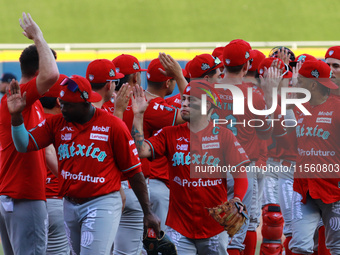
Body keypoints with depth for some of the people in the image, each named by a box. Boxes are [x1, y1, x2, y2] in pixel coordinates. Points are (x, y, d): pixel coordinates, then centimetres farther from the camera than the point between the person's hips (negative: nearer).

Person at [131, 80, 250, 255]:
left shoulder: (223, 136, 1)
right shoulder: (170, 134, 7)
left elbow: (240, 175, -2)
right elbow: (142, 150, -9)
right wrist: (138, 116, -14)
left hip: (215, 228, -1)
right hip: (179, 228, 1)